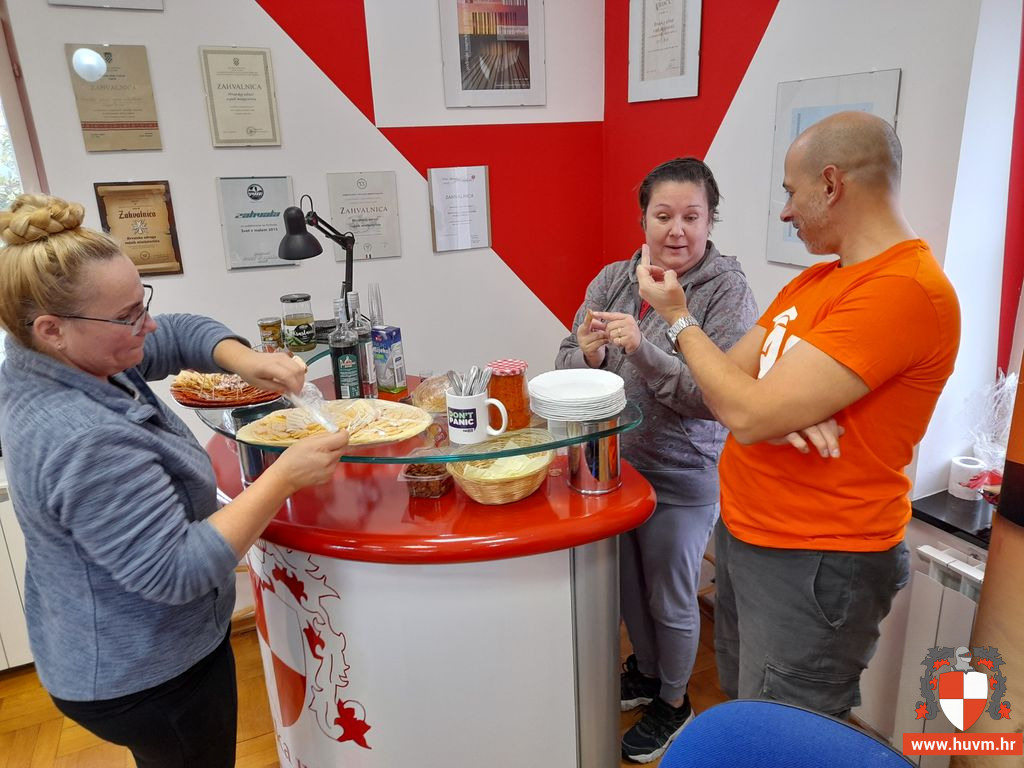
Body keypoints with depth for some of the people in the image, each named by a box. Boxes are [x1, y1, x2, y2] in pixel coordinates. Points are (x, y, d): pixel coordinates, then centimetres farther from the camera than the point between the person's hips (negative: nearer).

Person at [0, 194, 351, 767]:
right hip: (145, 679, -9)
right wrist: (284, 476, -32)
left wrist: (246, 361, -16)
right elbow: (175, 573, -32)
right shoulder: (85, 444, -35)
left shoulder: (59, 359, -5)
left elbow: (182, 334, 4)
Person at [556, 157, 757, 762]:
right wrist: (587, 355, -23)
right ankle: (646, 670, 52)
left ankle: (674, 702, 42)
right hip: (613, 463, 5)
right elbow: (568, 368, 0)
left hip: (681, 478, -4)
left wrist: (642, 350, -34)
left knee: (670, 597, 15)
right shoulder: (614, 280, -2)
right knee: (628, 584, 23)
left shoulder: (727, 291, -16)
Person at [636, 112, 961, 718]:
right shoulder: (816, 280, 9)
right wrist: (784, 411, -20)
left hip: (814, 567, -8)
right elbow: (729, 381, 3)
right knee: (738, 718, 25)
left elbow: (748, 414, -27)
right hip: (744, 532, 8)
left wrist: (678, 318, -12)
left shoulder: (904, 290, -23)